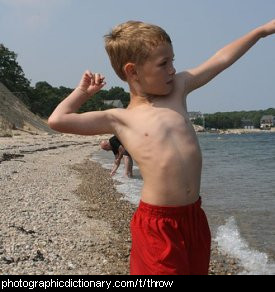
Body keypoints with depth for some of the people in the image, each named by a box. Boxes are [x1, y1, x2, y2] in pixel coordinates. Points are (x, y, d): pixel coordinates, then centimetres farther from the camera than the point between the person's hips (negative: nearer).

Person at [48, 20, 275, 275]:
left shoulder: (178, 88, 9)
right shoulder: (120, 120, -4)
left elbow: (220, 60, 15)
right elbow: (57, 120, -6)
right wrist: (84, 91, 8)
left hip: (194, 216, 5)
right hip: (157, 223, -5)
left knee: (197, 269, 15)